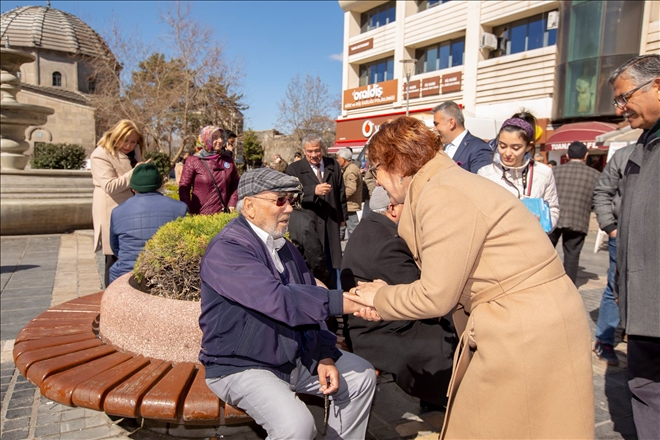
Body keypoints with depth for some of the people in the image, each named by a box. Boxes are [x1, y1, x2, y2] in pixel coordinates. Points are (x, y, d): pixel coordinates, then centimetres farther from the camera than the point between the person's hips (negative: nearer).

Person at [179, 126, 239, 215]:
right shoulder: (193, 161, -1)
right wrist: (188, 212, -9)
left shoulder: (228, 160, 9)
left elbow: (235, 184, 12)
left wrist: (232, 204, -1)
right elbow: (184, 188, -2)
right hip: (200, 215, -3)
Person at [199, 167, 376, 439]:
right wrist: (343, 301, -38)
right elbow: (279, 300, -34)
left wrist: (324, 356, -3)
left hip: (296, 356, 8)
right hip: (241, 366, -8)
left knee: (362, 377, 6)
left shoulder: (281, 244, 7)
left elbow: (306, 302, 7)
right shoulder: (226, 249, -21)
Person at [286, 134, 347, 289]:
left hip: (331, 222, 4)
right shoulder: (294, 169, -2)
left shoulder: (333, 165, 9)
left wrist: (342, 215, 11)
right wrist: (314, 190, -30)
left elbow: (341, 192, 14)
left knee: (331, 263, 13)